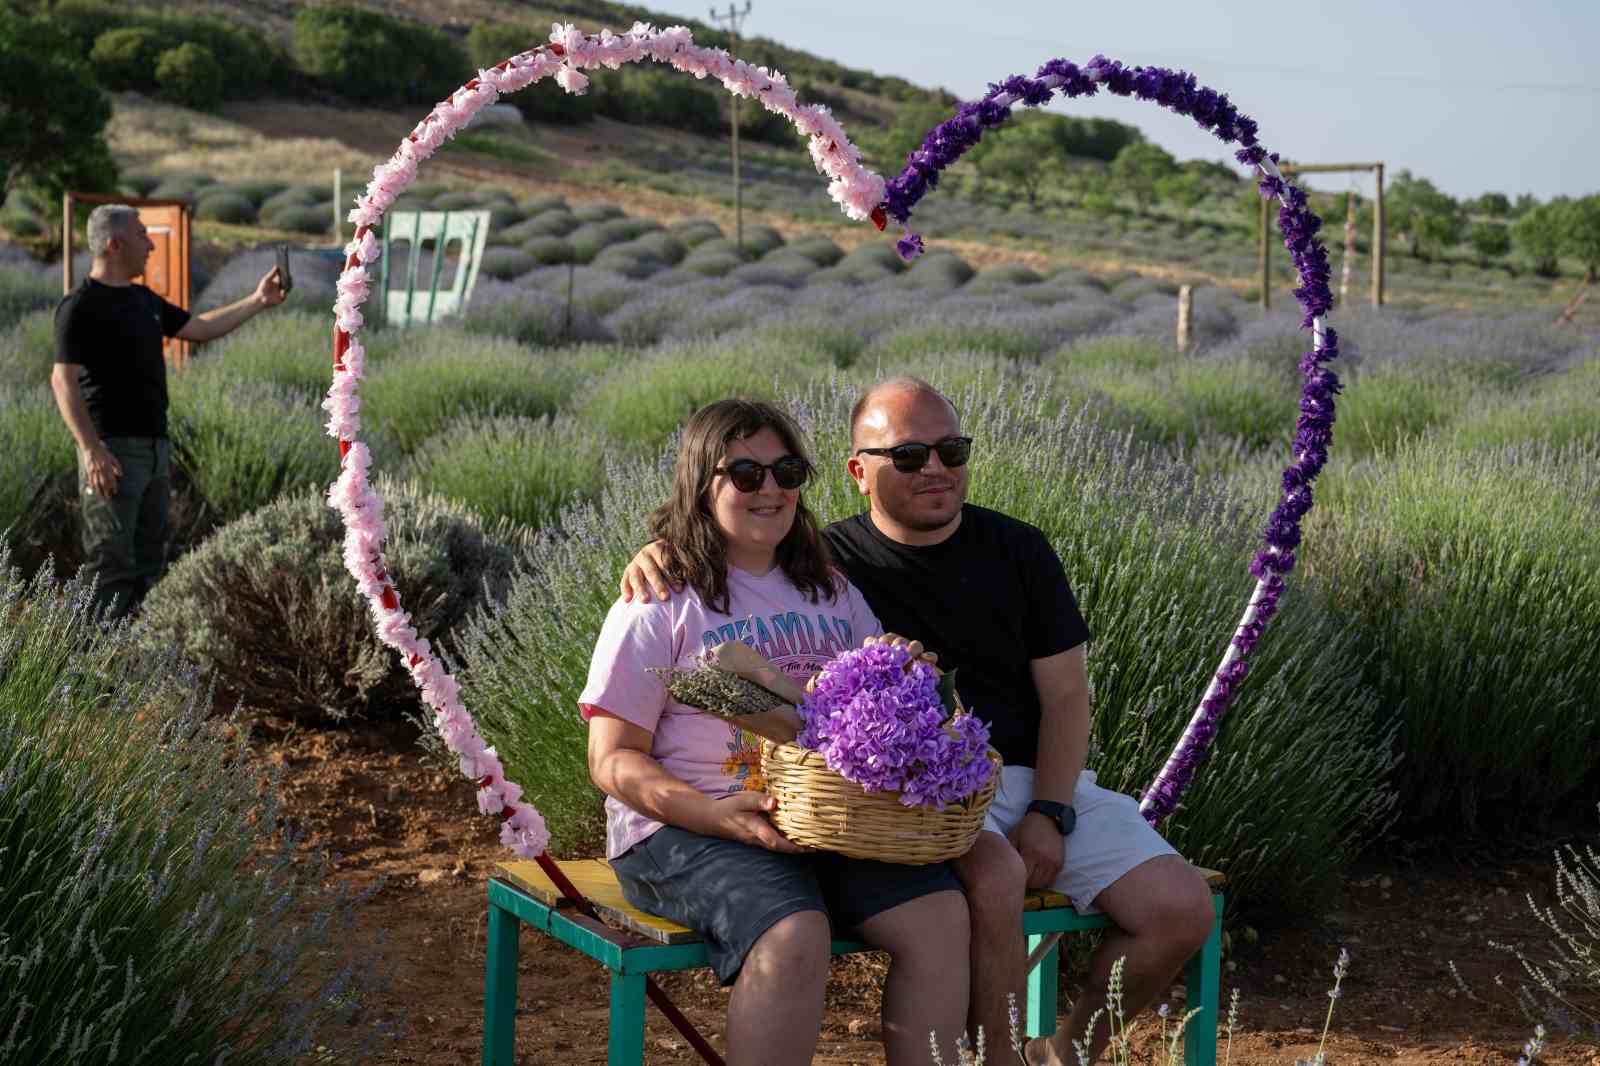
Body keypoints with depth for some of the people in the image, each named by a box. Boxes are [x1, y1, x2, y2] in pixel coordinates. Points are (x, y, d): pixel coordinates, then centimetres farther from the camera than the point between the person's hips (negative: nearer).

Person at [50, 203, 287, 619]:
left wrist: (257, 301, 23)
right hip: (112, 451, -9)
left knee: (148, 561, 12)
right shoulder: (81, 306, -11)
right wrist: (92, 451, -24)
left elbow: (201, 328, 27)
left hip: (154, 446, 9)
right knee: (112, 565, -9)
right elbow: (63, 381, -17)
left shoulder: (143, 300, 15)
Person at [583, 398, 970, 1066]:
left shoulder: (832, 592, 18)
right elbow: (613, 761, -4)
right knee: (792, 936, -32)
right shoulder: (661, 605, 0)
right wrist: (719, 814, -20)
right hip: (686, 828, -5)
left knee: (939, 912, -18)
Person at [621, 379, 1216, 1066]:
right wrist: (659, 550, -18)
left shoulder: (1018, 551, 9)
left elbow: (1064, 697, 7)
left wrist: (1049, 815, -6)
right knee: (993, 877, -38)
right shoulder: (827, 563, 1)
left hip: (1031, 777, 4)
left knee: (1182, 908, -12)